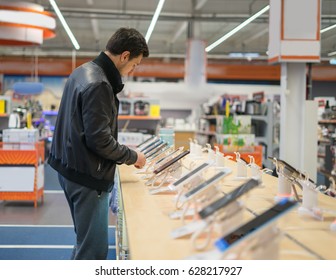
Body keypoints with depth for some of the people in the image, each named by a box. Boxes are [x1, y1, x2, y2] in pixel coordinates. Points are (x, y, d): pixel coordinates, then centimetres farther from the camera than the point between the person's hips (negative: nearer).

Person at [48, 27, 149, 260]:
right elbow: (100, 140, -24)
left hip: (70, 167, 10)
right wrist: (133, 157, -9)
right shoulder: (99, 85, -22)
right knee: (95, 248, -3)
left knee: (86, 241, 21)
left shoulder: (82, 72, 9)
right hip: (87, 175, -10)